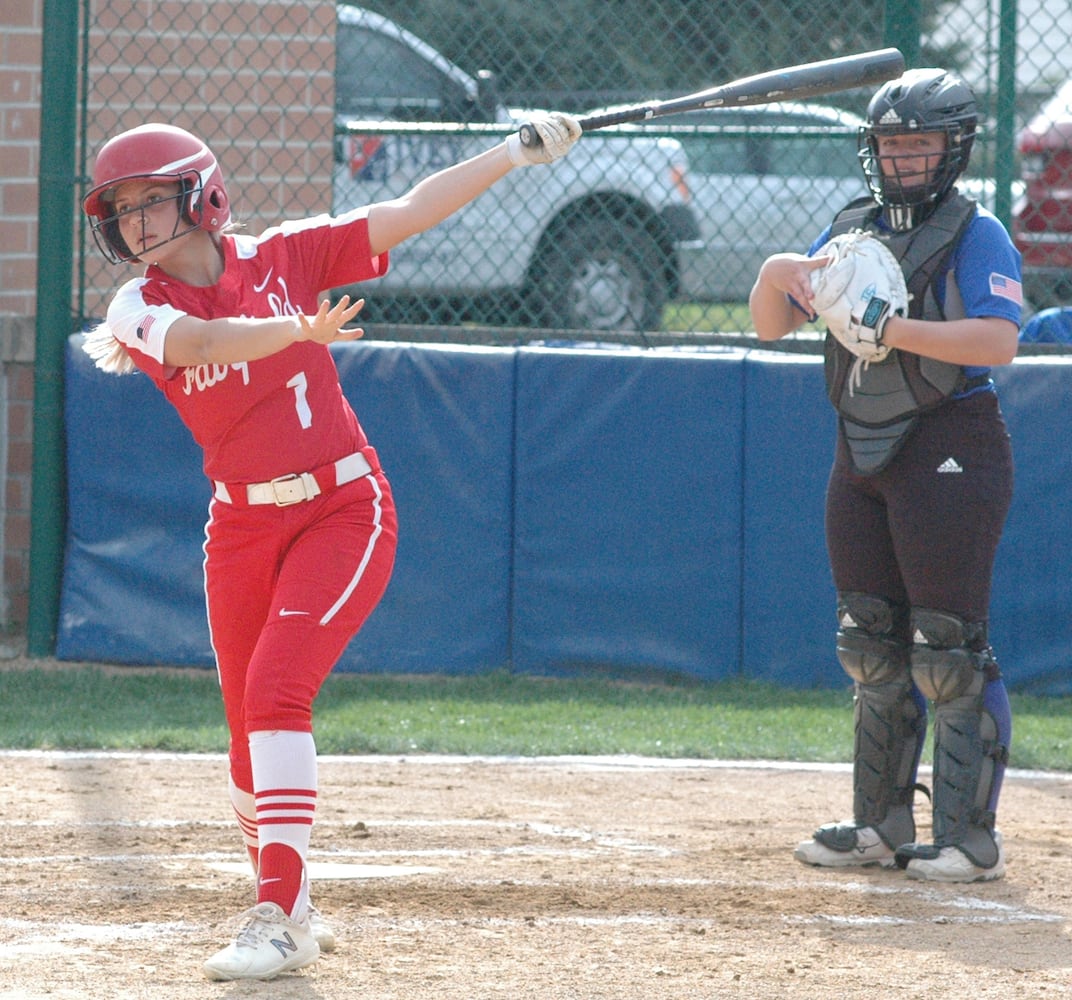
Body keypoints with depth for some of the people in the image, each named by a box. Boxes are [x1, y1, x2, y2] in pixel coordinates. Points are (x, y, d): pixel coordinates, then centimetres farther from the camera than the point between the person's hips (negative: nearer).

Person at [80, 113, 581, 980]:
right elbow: (200, 341, -28)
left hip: (343, 510, -3)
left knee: (276, 692, -19)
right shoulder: (141, 308, -6)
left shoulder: (283, 257, -3)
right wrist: (298, 328, -46)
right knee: (252, 727, 7)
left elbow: (406, 215, 0)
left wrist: (517, 153, -4)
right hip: (242, 526, 3)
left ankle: (282, 921, -21)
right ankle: (290, 907, 28)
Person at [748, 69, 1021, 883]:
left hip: (950, 453, -7)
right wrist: (779, 275, -8)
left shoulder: (978, 235, -7)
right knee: (872, 645, 11)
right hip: (863, 451, 7)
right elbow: (771, 325, 14)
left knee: (950, 650, -9)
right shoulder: (851, 229, 13)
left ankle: (971, 838, -6)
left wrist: (890, 328, -28)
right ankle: (882, 825, 18)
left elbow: (999, 340, -21)